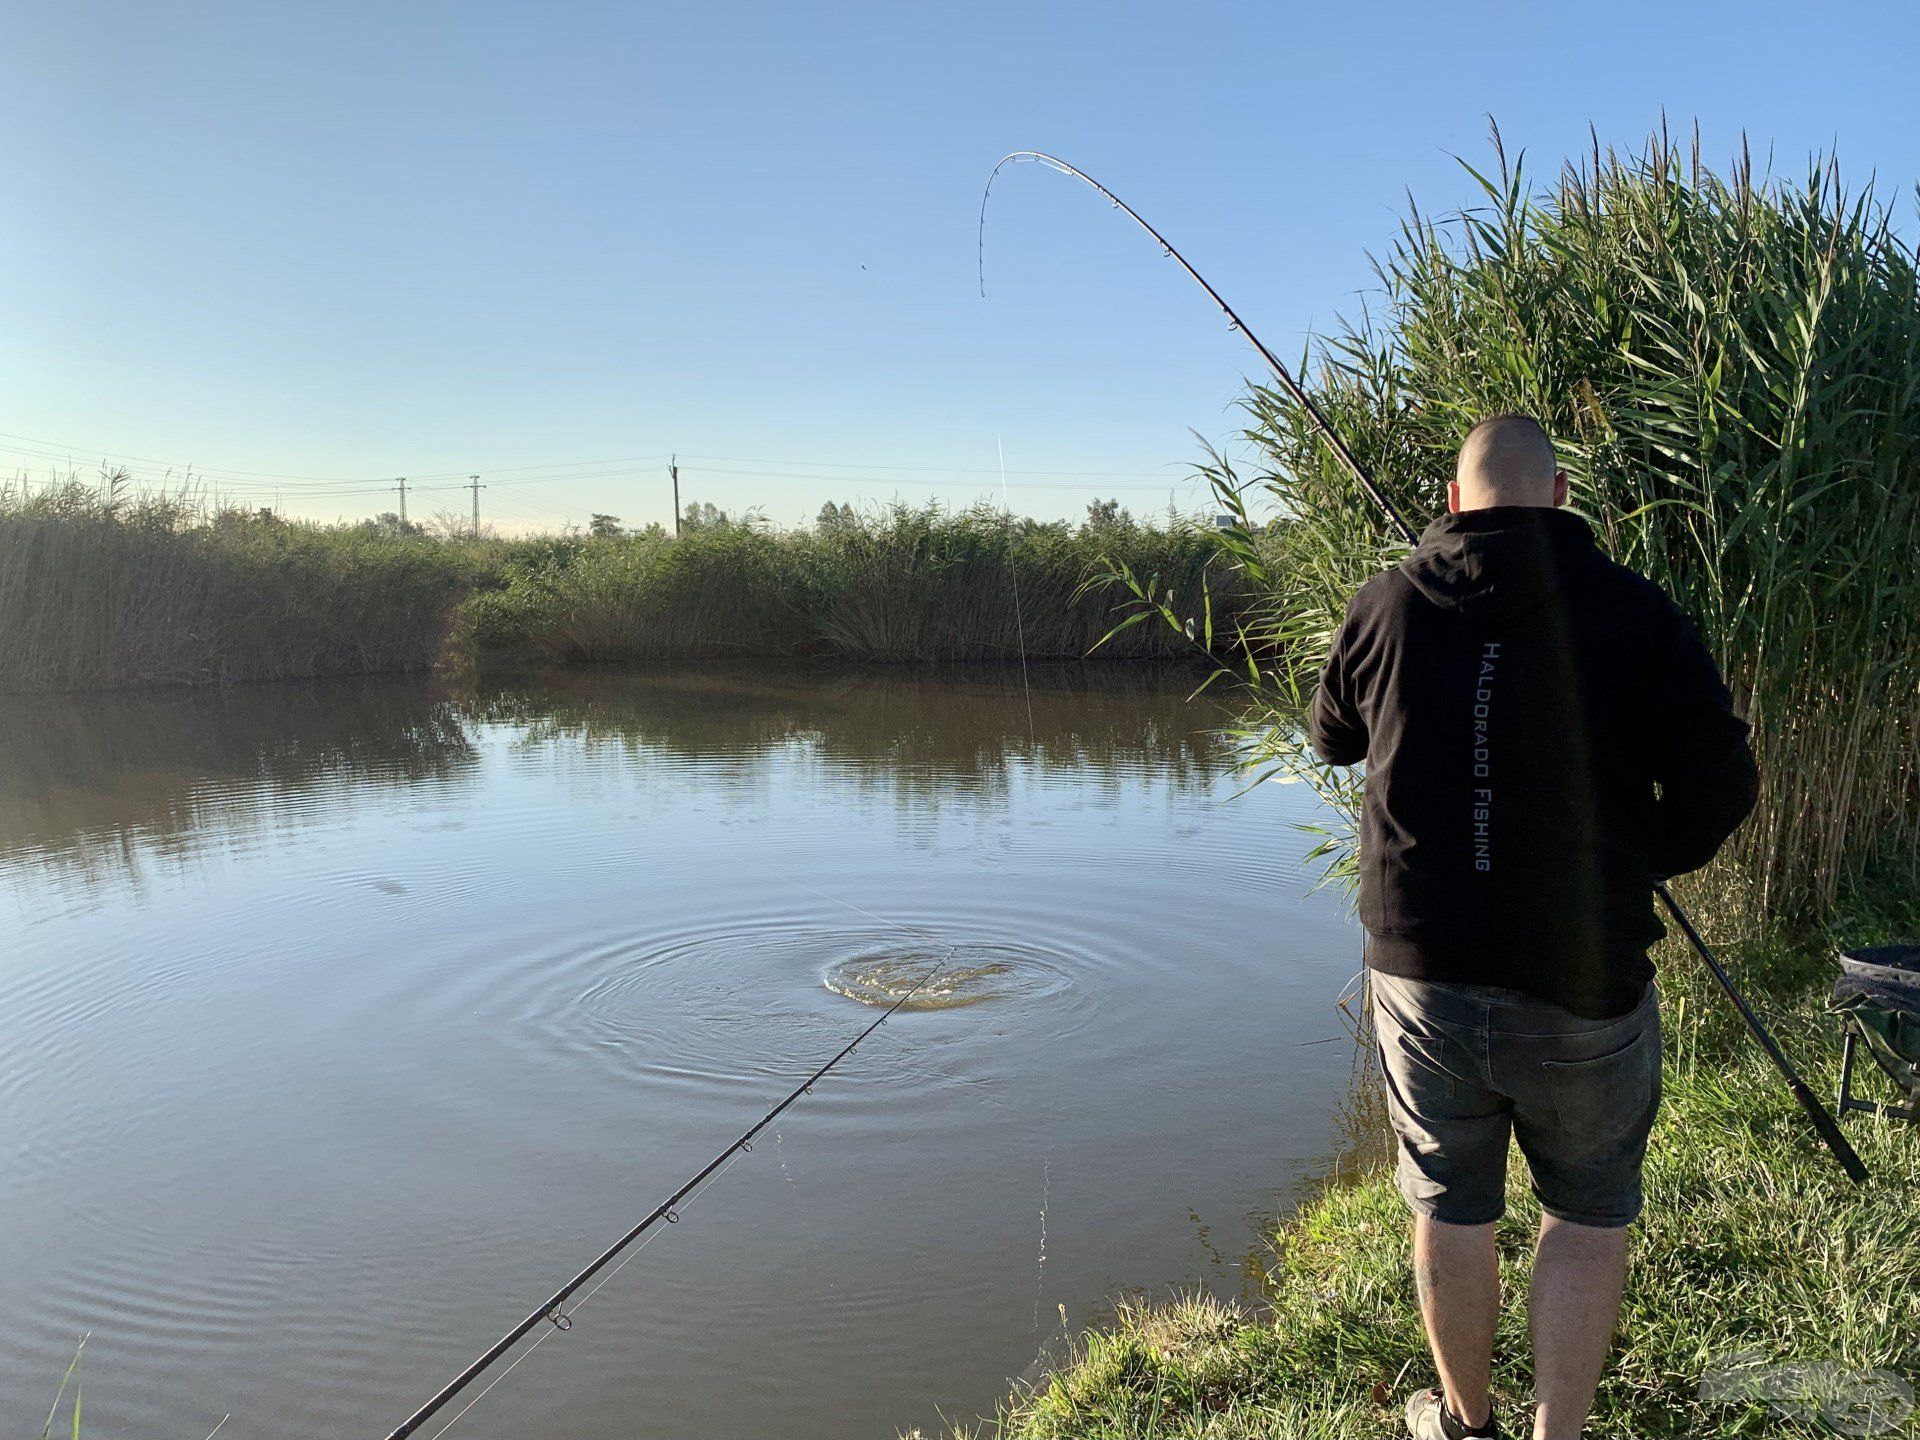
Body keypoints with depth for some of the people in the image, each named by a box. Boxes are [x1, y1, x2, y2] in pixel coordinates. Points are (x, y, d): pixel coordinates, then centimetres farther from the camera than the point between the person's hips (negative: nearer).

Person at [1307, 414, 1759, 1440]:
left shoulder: (1384, 607, -2)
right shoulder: (1636, 613, -6)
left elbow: (1330, 738, 14)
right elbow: (1720, 785, -5)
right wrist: (1641, 859, 14)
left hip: (1422, 967, 2)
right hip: (1584, 974, -1)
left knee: (1451, 1211, 17)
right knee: (1590, 1213, 19)